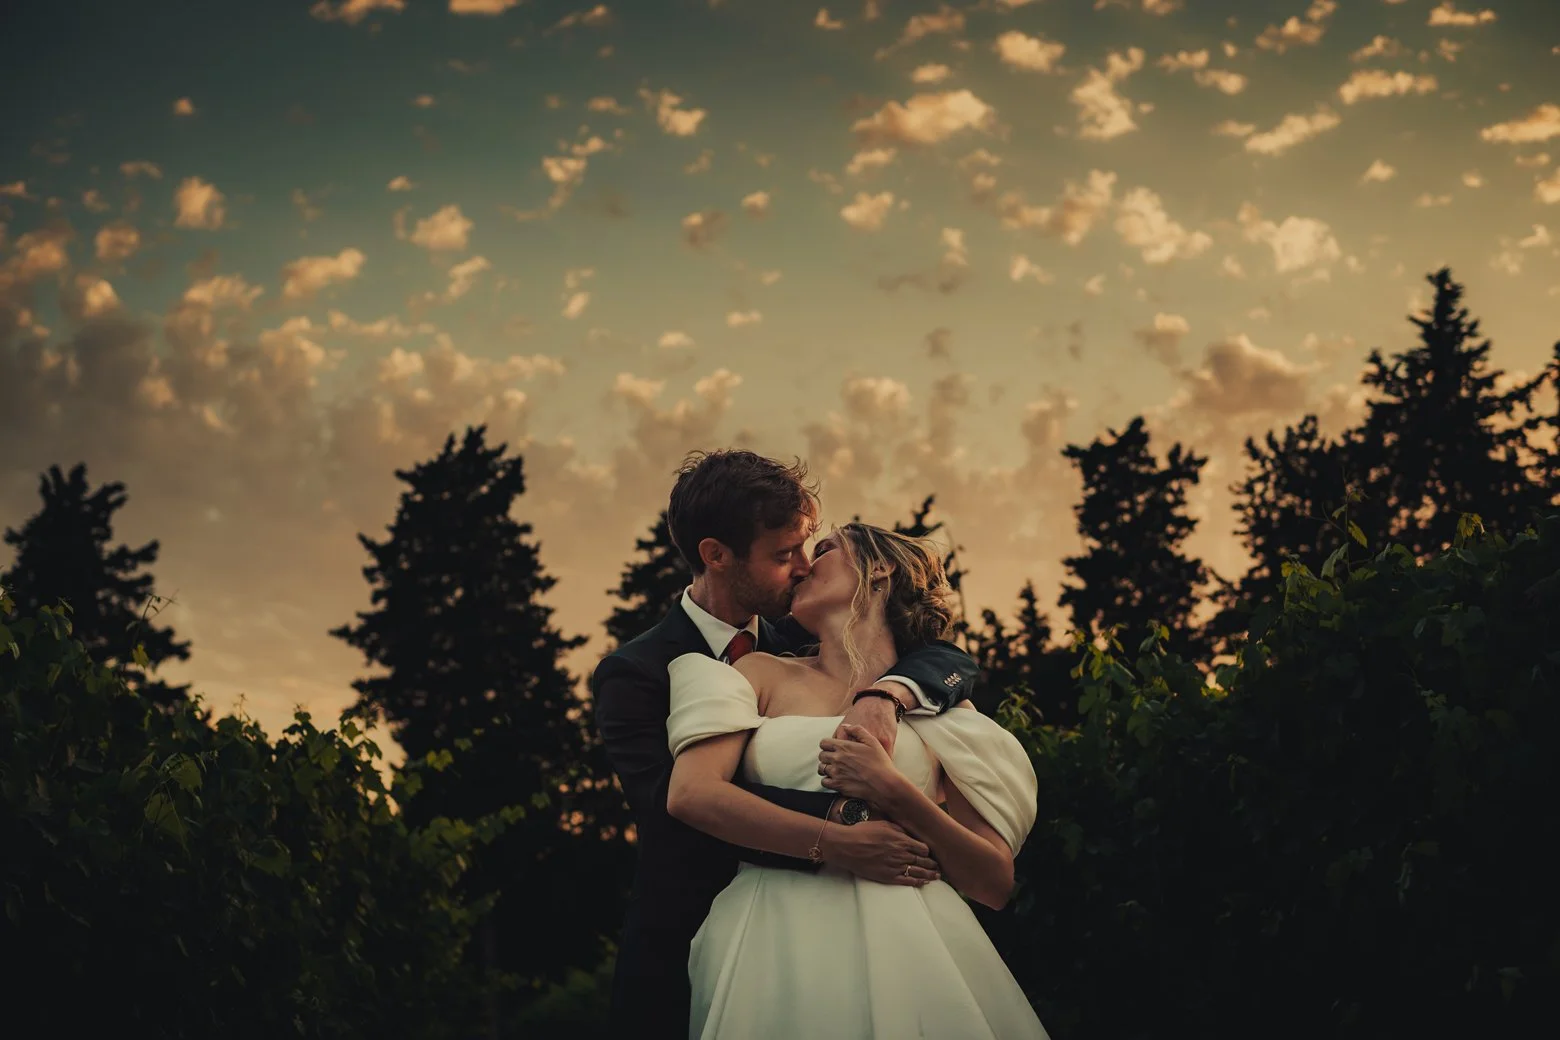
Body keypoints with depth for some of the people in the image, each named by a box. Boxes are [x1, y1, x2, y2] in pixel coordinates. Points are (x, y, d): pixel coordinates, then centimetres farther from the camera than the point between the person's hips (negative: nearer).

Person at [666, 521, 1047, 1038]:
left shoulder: (936, 705, 12)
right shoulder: (763, 674, 13)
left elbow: (995, 883, 5)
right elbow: (690, 794, -5)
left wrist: (894, 794, -10)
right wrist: (845, 845, -9)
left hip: (907, 946, 0)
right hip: (778, 945, 0)